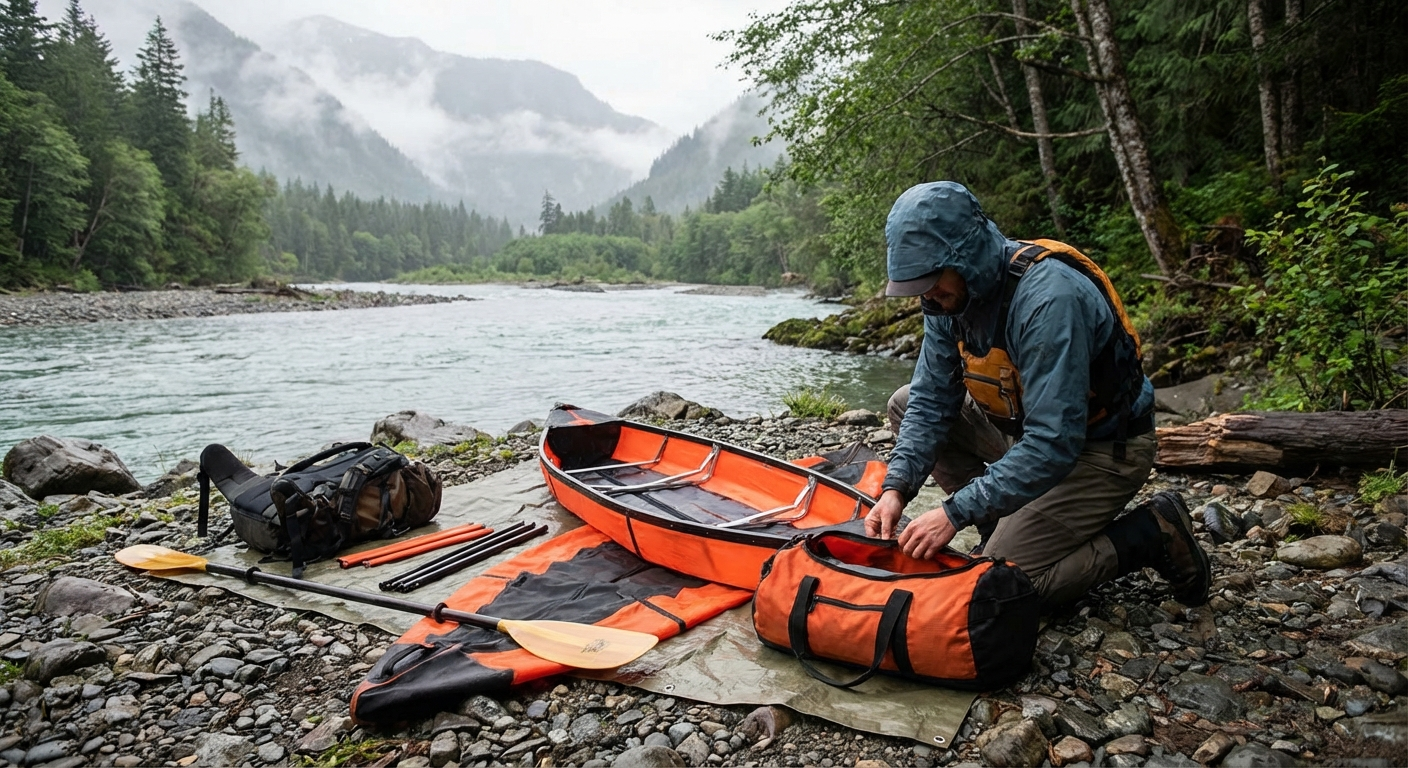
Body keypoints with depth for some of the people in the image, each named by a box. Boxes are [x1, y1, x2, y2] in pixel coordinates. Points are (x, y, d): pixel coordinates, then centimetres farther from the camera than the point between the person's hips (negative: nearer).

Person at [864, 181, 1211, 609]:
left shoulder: (1049, 299, -33)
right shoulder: (951, 294, -8)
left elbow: (1053, 445, -34)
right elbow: (931, 400, -3)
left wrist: (956, 513, -32)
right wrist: (896, 488, -15)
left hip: (1102, 448, -8)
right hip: (1027, 426, 8)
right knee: (906, 405, 3)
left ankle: (1151, 534, 1)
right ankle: (1005, 529, 7)